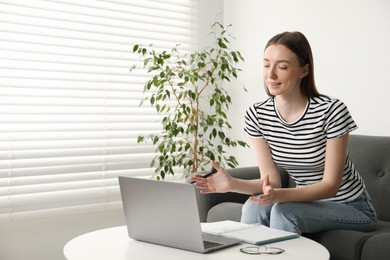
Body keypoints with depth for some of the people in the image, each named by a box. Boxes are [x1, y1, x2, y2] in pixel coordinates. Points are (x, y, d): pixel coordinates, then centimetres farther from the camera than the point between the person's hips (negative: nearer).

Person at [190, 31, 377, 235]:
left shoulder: (331, 111, -21)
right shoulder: (256, 115, -7)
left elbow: (331, 185, -20)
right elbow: (271, 180, -7)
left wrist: (279, 195, -37)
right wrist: (232, 184, -27)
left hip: (351, 207, -3)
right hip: (307, 201, 4)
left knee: (283, 210, -28)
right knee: (254, 207, -25)